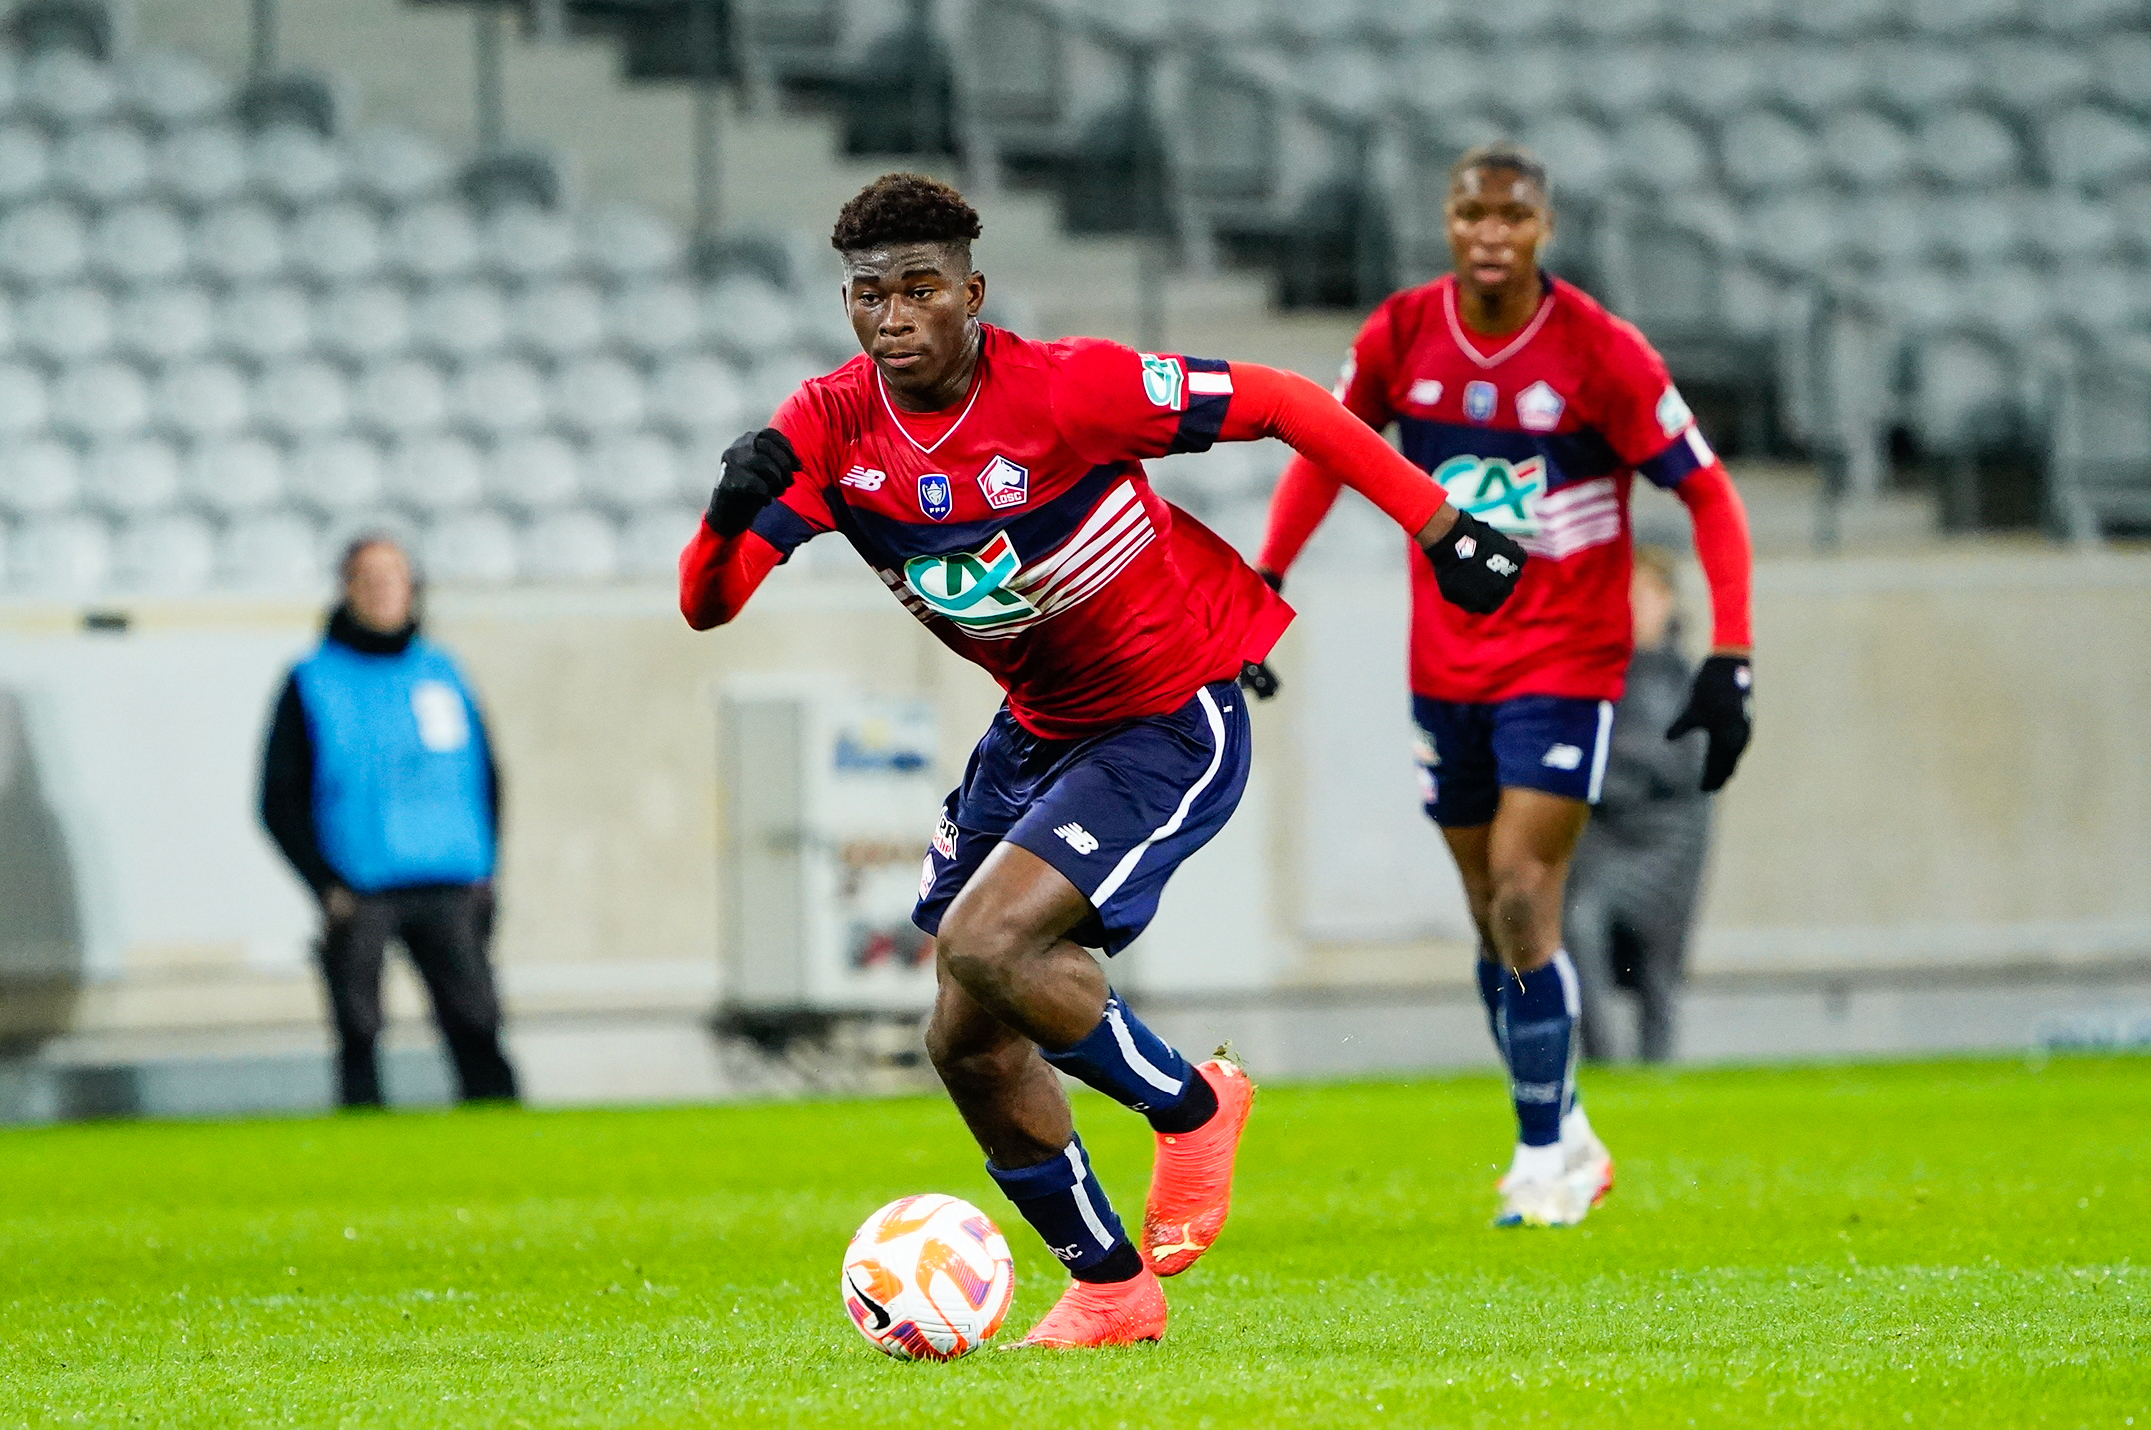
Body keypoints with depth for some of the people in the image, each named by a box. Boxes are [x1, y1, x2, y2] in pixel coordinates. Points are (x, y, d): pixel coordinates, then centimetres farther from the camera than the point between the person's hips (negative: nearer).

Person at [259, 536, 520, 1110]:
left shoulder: (441, 672, 13)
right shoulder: (312, 683, 4)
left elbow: (484, 777, 19)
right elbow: (280, 800, 3)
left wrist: (483, 872, 7)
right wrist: (327, 886, -7)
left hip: (448, 891, 2)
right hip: (358, 894, -2)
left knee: (476, 1029, -7)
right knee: (359, 1036, -3)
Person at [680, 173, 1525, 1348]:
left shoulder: (1068, 389, -25)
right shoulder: (832, 430, -10)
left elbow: (1281, 405, -16)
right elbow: (706, 603, -15)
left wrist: (1439, 526, -15)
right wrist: (730, 511, -37)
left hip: (1173, 727, -7)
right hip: (1037, 731, 7)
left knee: (985, 947, -25)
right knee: (966, 1044, 5)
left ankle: (1190, 1107, 2)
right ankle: (1110, 1289, 24)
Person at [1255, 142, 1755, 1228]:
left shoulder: (1599, 352, -15)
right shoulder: (1401, 336, -4)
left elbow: (1707, 494, -9)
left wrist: (1729, 661, -17)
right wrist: (1265, 583, 6)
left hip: (1563, 664, -4)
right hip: (1445, 668, 4)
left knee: (1522, 896, -15)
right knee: (1493, 919, 8)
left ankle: (1543, 1160, -3)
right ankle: (1566, 1144, 24)